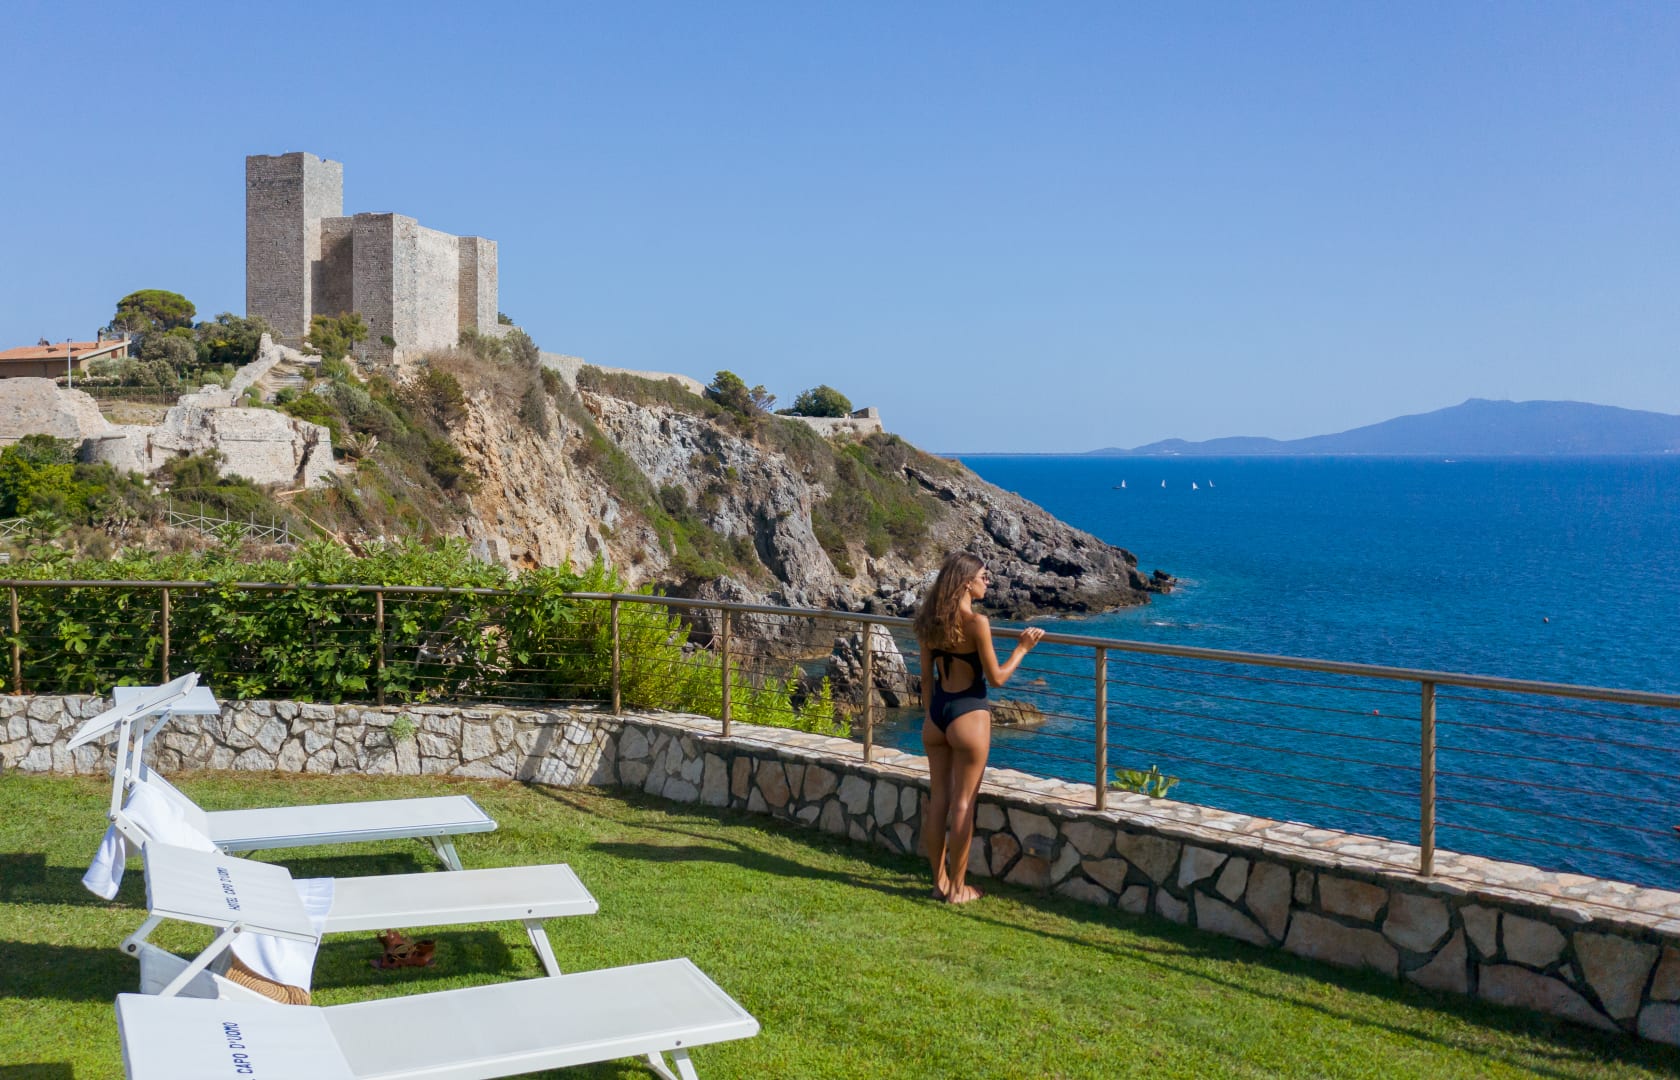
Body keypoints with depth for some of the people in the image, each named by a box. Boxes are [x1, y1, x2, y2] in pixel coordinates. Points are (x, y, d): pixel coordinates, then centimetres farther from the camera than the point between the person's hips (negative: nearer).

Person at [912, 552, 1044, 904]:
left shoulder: (932, 622, 4)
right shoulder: (976, 622, -17)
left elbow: (927, 678, 10)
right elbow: (996, 678, -11)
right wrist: (1022, 648, 1)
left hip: (936, 714, 7)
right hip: (968, 715, -7)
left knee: (938, 798, 13)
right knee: (962, 803, 3)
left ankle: (939, 881, 23)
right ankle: (957, 888, 12)